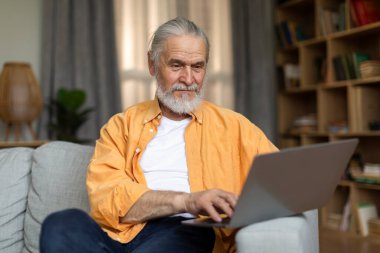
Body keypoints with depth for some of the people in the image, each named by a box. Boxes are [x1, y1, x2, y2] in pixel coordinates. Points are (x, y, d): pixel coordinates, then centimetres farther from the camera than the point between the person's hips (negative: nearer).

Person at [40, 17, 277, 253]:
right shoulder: (122, 125, 15)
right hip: (121, 233, 3)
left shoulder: (232, 125, 16)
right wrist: (185, 200, -15)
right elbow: (105, 198, -1)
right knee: (61, 225, -29)